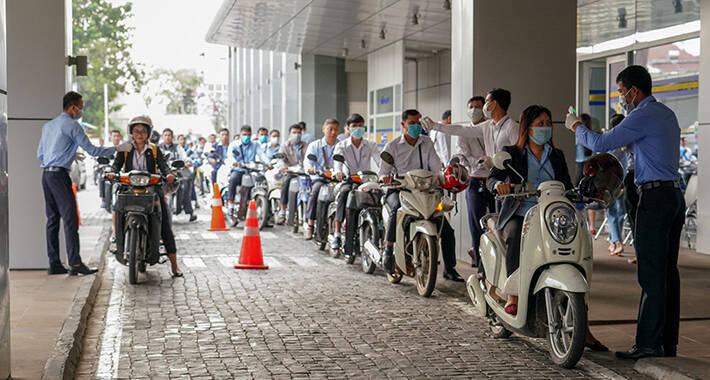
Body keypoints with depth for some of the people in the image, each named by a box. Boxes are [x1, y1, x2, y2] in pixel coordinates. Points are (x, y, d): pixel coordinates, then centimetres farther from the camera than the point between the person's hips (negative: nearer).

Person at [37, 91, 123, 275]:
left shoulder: (48, 125, 19)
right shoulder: (72, 125, -6)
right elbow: (91, 150, -8)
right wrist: (117, 149, -1)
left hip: (46, 175, 9)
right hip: (59, 175, -9)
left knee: (52, 219, 9)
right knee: (70, 219, -12)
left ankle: (54, 263, 8)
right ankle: (75, 263, -18)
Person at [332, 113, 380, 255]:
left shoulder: (371, 145, 10)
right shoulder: (342, 146, 6)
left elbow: (380, 161, -6)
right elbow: (338, 160, -15)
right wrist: (338, 171, -40)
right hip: (348, 181, -1)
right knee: (343, 194, -34)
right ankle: (337, 234, -38)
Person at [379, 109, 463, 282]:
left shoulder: (427, 143, 11)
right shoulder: (392, 146, 1)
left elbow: (436, 167, 3)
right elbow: (383, 172, -3)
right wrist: (386, 177, -27)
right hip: (399, 190, -3)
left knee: (447, 230, -5)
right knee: (397, 208, -41)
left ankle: (449, 268, 9)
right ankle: (388, 249, -32)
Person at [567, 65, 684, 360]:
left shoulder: (644, 116, -11)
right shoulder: (667, 114, 19)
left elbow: (600, 143, -13)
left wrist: (576, 126, 4)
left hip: (654, 197, -9)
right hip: (675, 194, 10)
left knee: (651, 273, -9)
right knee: (668, 271, 9)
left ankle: (649, 343, -8)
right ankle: (668, 342, 12)